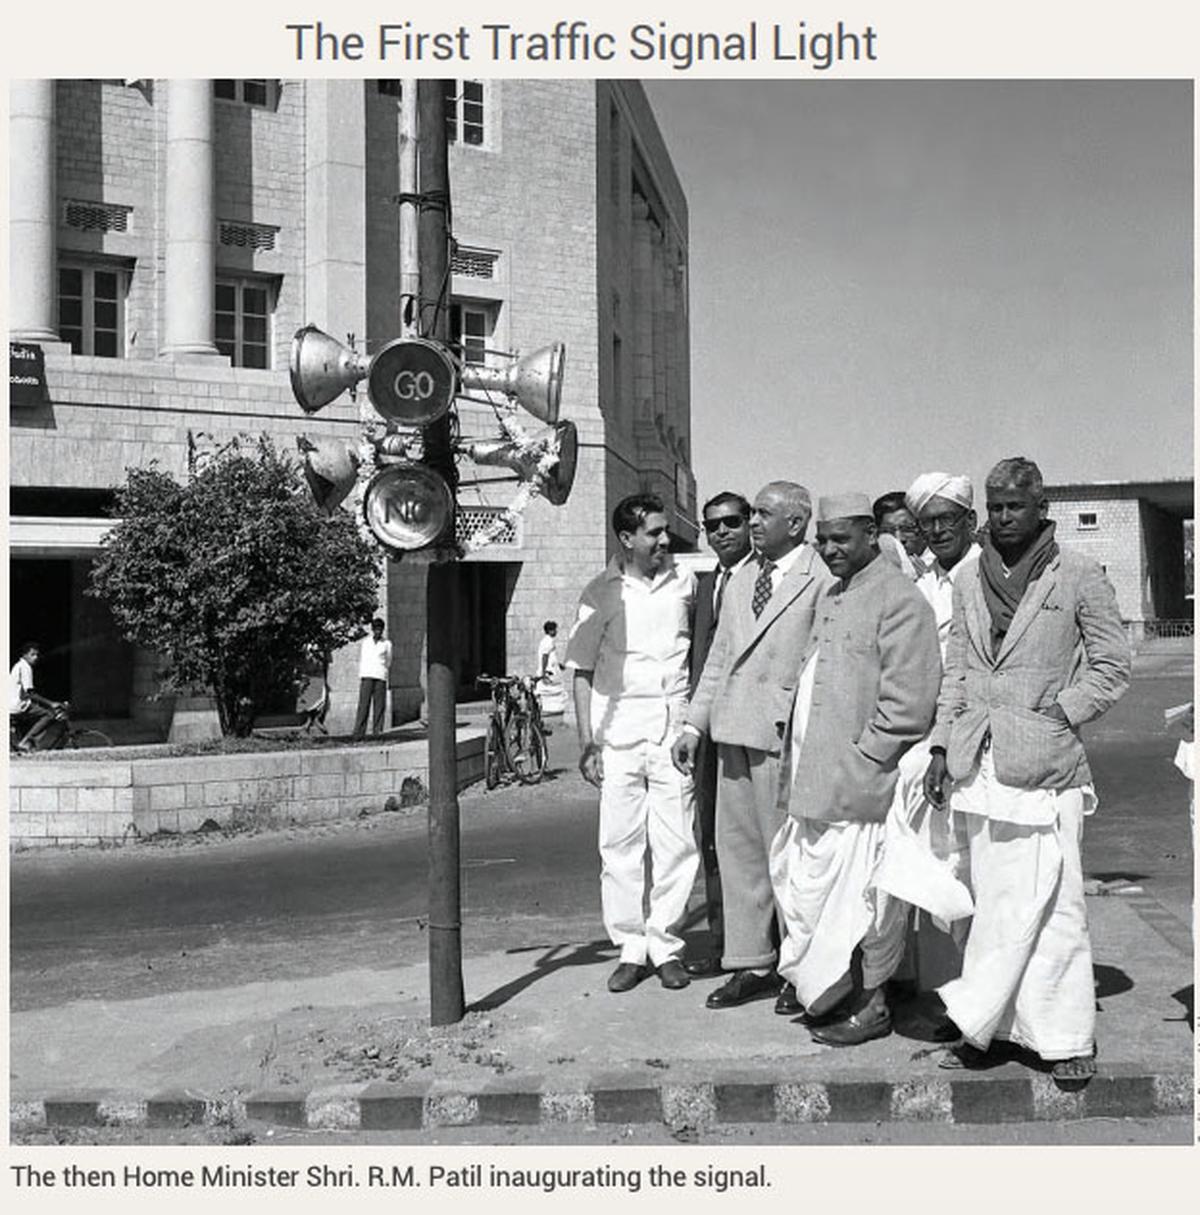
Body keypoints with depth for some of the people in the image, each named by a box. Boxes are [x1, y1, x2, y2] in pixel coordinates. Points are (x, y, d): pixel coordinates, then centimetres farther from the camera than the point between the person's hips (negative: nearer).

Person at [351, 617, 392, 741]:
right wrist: (360, 676, 12)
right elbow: (361, 659, 16)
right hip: (366, 675, 0)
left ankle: (377, 731, 2)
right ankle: (359, 731, -8)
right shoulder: (365, 641, 11)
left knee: (379, 705, -3)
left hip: (381, 676, 0)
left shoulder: (387, 644, 8)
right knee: (364, 704, -6)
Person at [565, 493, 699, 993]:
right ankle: (631, 947, 12)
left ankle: (665, 944, 12)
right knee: (620, 842, 1)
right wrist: (586, 741, -4)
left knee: (677, 840, 0)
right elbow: (582, 670, 3)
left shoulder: (685, 582, 8)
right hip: (619, 730, -1)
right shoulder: (601, 593, 1)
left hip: (675, 727, 1)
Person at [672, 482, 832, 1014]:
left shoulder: (822, 580, -6)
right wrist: (694, 725, 14)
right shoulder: (739, 580, 17)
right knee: (737, 848, 10)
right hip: (734, 730, 7)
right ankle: (750, 965, 21)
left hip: (785, 734, -7)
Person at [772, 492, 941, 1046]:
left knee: (862, 895, 2)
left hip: (862, 784, -9)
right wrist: (799, 767, 16)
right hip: (817, 782, 9)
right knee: (807, 885, 13)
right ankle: (828, 991, 28)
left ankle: (871, 1006, 17)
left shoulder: (898, 599, -12)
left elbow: (906, 702, -17)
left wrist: (861, 759, -15)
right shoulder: (831, 596, 17)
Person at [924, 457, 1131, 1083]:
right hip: (981, 759, 5)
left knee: (1049, 901, -3)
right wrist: (941, 746, 10)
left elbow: (1113, 666, 3)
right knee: (993, 896, 7)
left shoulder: (1078, 576, -1)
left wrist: (1058, 714, -6)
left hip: (1043, 758, -4)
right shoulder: (970, 581, 12)